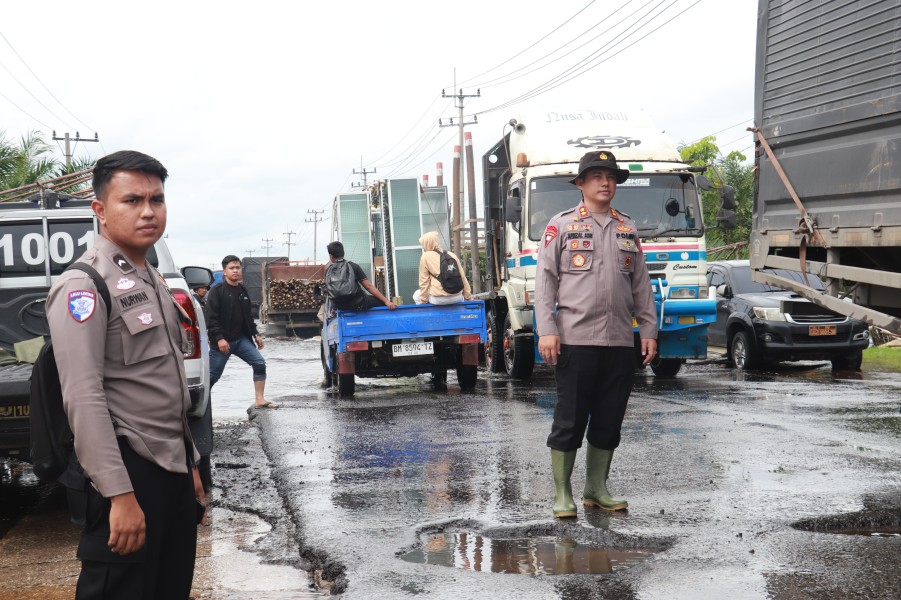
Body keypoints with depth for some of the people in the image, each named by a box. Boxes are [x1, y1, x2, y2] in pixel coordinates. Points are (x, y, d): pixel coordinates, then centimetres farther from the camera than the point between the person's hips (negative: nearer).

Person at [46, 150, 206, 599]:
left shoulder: (153, 282, 16)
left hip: (173, 467, 9)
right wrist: (120, 494, -25)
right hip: (129, 471, -8)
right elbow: (83, 399, -20)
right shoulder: (83, 287, -12)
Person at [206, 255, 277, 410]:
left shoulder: (243, 291, 12)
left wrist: (255, 334, 15)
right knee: (213, 375, -1)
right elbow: (212, 318, -15)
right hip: (223, 341, -6)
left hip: (242, 339, 6)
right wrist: (219, 338, -22)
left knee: (259, 363, -6)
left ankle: (259, 400, -2)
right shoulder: (216, 291, -9)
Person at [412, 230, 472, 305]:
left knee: (417, 295, 25)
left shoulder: (425, 257, -2)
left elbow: (424, 281, -2)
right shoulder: (452, 255, 8)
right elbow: (462, 277, 9)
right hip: (457, 298, 3)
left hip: (438, 299, -3)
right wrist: (468, 296, 17)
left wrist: (423, 301, 5)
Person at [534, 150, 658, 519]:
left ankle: (597, 489, 20)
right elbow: (545, 280, -2)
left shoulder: (627, 229, 16)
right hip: (575, 339, -4)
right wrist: (546, 330, -10)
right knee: (570, 419, -1)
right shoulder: (561, 225, 3)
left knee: (609, 420, 8)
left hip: (619, 341, 4)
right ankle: (562, 494, 7)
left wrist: (648, 329, 9)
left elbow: (641, 284, 17)